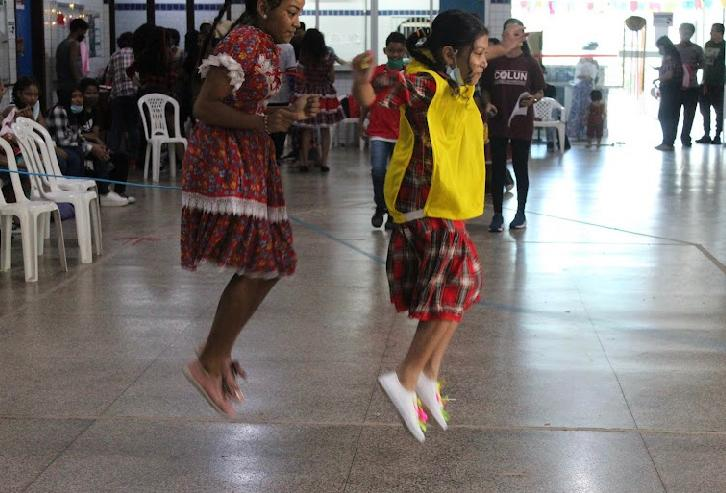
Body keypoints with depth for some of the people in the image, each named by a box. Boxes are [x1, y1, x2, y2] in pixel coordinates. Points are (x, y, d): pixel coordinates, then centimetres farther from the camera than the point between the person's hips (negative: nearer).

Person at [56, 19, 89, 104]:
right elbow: (73, 66, -19)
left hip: (61, 87, 9)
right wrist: (80, 86, -18)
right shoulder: (74, 44, -9)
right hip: (72, 88, -9)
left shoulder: (61, 44, 17)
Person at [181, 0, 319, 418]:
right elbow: (205, 107, -17)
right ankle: (211, 364, -2)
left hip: (252, 161, 10)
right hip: (224, 163, -10)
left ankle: (218, 353, 20)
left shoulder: (267, 47, 15)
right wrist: (264, 122, -26)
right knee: (259, 266, -12)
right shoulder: (242, 43, -14)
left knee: (267, 266, 9)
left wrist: (292, 112, 5)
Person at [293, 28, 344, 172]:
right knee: (325, 130, 8)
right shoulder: (327, 58, -6)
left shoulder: (303, 58, -8)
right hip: (325, 93, 0)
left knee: (307, 130, 7)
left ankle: (305, 162, 8)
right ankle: (324, 162, 7)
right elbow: (332, 78, 0)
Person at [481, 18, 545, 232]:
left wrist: (533, 99, -17)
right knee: (498, 169, 4)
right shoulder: (493, 62, 2)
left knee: (521, 168, 7)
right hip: (498, 123, 1)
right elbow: (486, 89, 11)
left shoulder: (530, 63, 0)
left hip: (522, 123, -1)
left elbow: (540, 91, 4)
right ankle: (497, 215, 10)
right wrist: (488, 103, -8)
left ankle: (520, 213, 18)